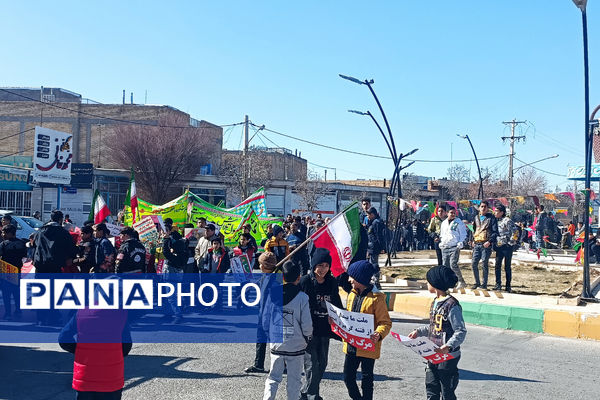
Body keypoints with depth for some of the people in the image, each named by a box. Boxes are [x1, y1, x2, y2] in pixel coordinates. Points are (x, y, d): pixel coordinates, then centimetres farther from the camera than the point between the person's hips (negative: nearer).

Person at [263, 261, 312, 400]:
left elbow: (265, 321, 1)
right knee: (294, 381, 11)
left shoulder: (272, 295, -5)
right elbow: (307, 325, -11)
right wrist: (307, 338, 9)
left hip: (276, 345, 2)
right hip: (296, 346, -2)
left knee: (273, 378, 14)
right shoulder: (302, 297, -13)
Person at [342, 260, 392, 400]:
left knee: (367, 379, 7)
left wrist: (379, 334, -32)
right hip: (351, 345, 6)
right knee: (348, 377, 13)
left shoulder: (377, 298, -14)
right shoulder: (352, 295, 8)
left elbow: (386, 322, -14)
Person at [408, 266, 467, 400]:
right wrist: (419, 331, 10)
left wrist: (448, 346, -32)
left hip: (448, 356, -8)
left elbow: (461, 331, -20)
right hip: (433, 355, 8)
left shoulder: (452, 305, -18)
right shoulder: (435, 302, 9)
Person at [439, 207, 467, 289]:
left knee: (453, 265, -16)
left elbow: (463, 234, 1)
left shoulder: (459, 222, 0)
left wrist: (460, 244, -9)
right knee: (445, 266, 4)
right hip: (445, 248, 6)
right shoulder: (444, 223, 16)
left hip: (454, 248, -6)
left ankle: (461, 281, -6)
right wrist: (441, 243, 13)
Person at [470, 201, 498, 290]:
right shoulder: (476, 218, 17)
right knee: (473, 263, 2)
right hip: (477, 244, 5)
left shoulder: (491, 218, 0)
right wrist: (473, 240, 14)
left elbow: (495, 232, -5)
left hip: (486, 244, -5)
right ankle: (477, 282, 15)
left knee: (484, 264, -5)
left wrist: (489, 241, -17)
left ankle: (484, 284, 4)